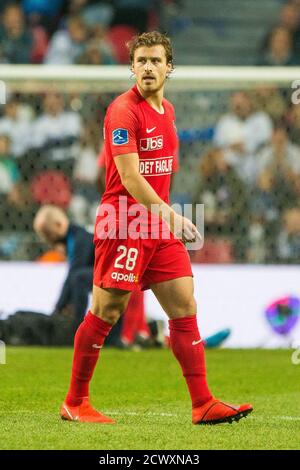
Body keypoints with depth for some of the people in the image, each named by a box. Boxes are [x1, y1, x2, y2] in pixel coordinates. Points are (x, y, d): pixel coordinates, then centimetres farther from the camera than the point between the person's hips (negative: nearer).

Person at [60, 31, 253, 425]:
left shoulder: (167, 110, 14)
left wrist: (169, 216, 18)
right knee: (105, 313, -2)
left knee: (185, 307, 1)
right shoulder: (123, 111, -13)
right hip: (124, 225, -8)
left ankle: (203, 403, 2)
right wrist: (168, 215, -24)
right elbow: (130, 177, -20)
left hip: (160, 225, 8)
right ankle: (74, 403, 9)